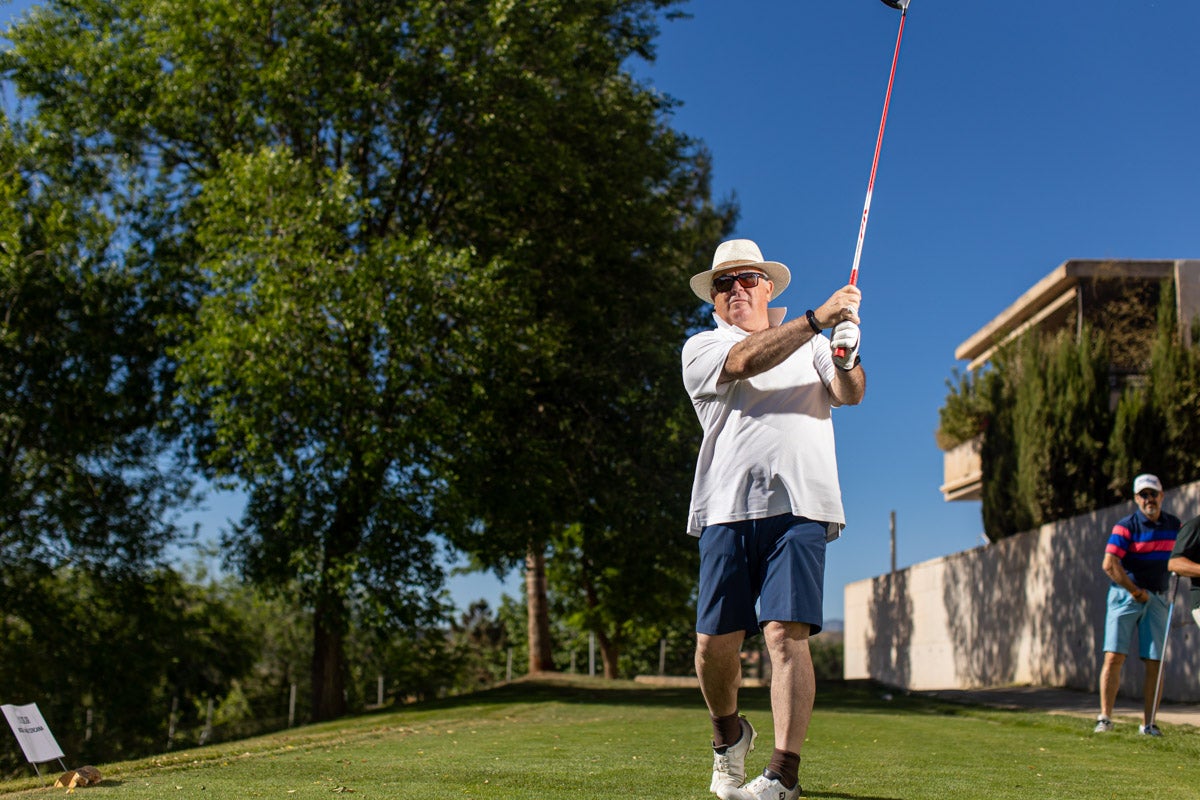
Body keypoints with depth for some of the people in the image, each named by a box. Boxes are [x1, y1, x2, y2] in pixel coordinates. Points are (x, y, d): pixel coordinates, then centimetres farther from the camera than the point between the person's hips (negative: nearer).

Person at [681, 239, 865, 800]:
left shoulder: (811, 345, 21)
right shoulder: (701, 348, 14)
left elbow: (850, 394, 2)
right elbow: (745, 362, -8)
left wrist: (847, 357, -20)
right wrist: (817, 319, -18)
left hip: (799, 506, 0)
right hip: (727, 508, 0)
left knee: (787, 635, -13)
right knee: (715, 641, -1)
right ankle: (729, 734, 28)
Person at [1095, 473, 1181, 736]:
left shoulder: (1175, 526, 9)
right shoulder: (1126, 526, -7)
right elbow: (1109, 564, -15)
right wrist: (1135, 591, -12)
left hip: (1157, 598, 4)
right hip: (1126, 595, -4)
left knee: (1155, 662, 0)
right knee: (1114, 657, -10)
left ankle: (1149, 723, 6)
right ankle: (1104, 718, -8)